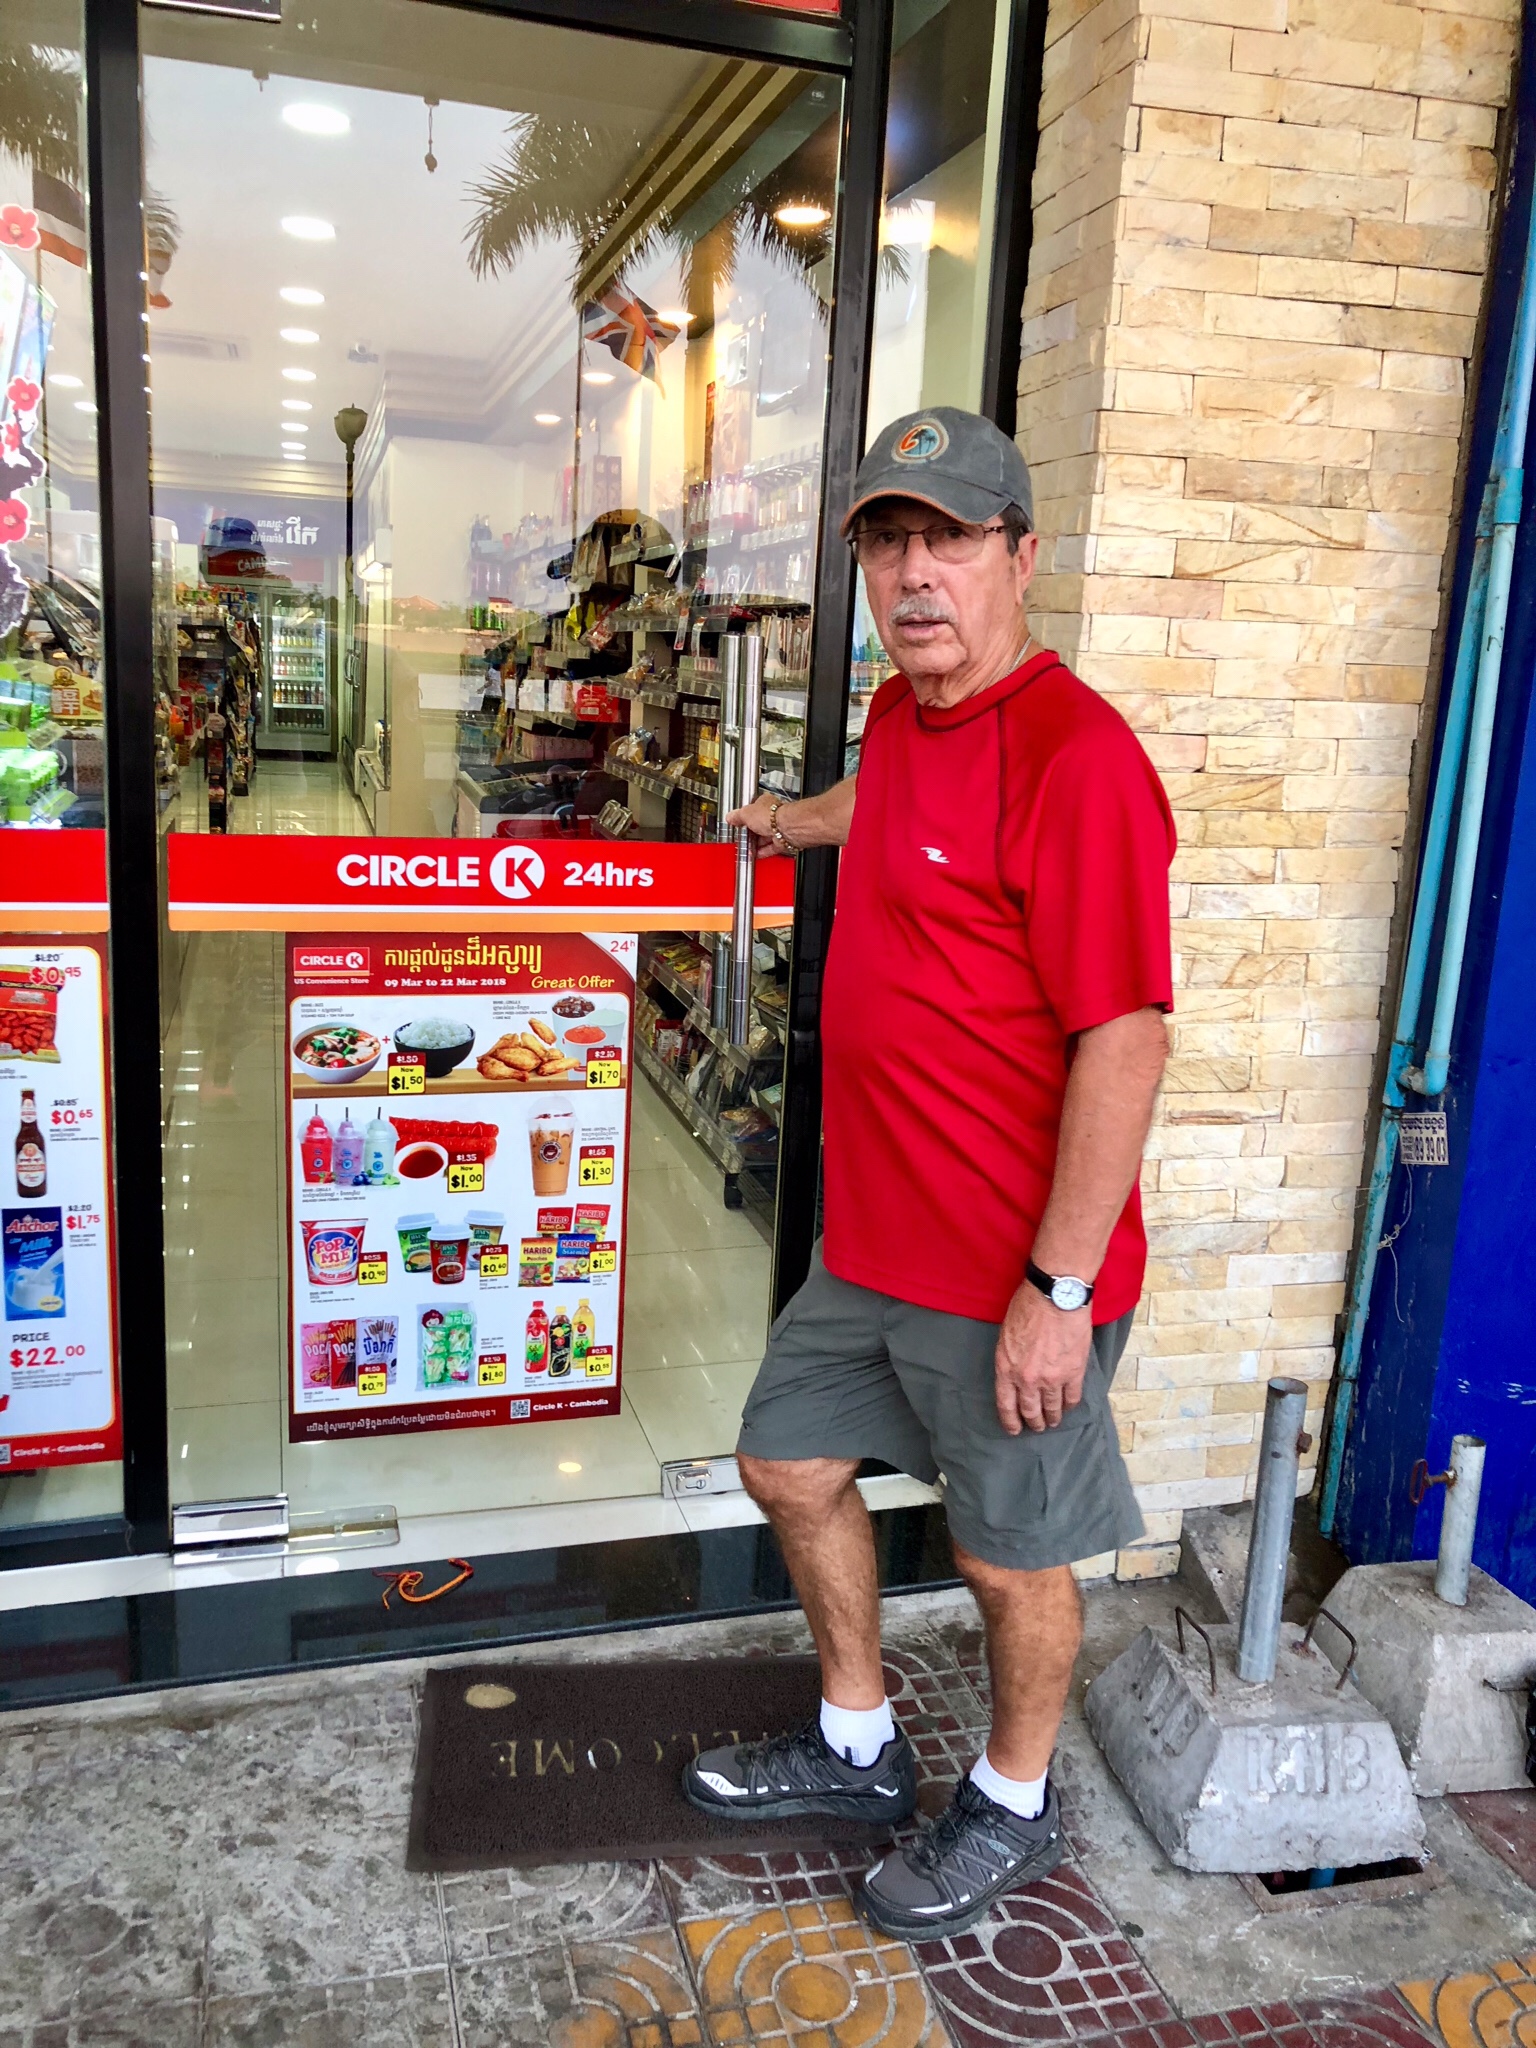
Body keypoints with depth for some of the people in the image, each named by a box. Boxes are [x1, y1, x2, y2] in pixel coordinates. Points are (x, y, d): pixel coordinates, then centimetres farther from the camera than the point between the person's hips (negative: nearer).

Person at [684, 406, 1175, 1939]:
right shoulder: (902, 715, 5)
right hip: (872, 1239, 9)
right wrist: (794, 821, 52)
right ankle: (859, 1750, 45)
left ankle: (1013, 1807, 42)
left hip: (1012, 1277, -9)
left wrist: (1058, 1288, -21)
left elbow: (1125, 1042, -23)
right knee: (791, 1466, 21)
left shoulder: (1075, 758, -22)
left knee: (1009, 1557, 13)